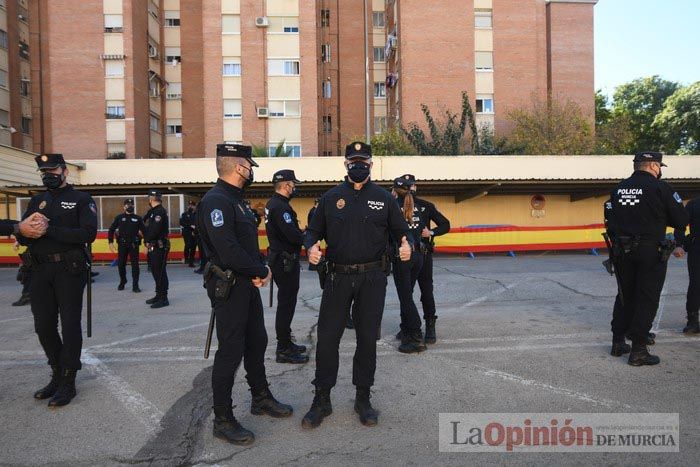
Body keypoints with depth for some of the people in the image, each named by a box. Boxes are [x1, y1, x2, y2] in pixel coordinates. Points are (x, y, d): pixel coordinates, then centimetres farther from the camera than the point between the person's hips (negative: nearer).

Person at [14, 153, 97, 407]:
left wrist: (49, 230, -19)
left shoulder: (81, 199, 0)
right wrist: (28, 231, -14)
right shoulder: (37, 201, 16)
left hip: (69, 269, -5)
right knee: (43, 325, 8)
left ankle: (68, 382, 7)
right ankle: (57, 375, 25)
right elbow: (20, 236, 10)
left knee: (70, 324, -1)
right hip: (41, 270, 6)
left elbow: (88, 234, -15)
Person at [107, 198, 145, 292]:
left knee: (135, 265, -2)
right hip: (122, 245, 1)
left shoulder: (138, 218, 5)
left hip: (134, 245, -1)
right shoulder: (119, 218, 6)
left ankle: (135, 286, 3)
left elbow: (144, 231, 2)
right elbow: (111, 230, 6)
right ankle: (122, 282, 31)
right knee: (121, 264, 8)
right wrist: (110, 242, -3)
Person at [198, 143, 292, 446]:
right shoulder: (216, 201, -19)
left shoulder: (236, 200, 14)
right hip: (229, 287, -10)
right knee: (230, 352, -1)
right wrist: (261, 272, -15)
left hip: (248, 284, 10)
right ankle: (223, 420, 15)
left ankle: (261, 398, 38)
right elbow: (228, 249, -28)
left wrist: (260, 267, -3)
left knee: (257, 341, 20)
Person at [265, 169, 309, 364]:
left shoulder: (273, 204, 14)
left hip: (280, 258, 11)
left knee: (286, 302, 18)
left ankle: (285, 342, 29)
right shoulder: (280, 206, -19)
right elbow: (293, 235, -27)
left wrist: (301, 236, 0)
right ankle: (284, 350, 5)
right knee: (286, 303, -4)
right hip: (286, 261, -11)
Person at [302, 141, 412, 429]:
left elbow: (401, 229, 9)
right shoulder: (331, 197, 8)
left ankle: (363, 398, 24)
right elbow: (313, 230, 10)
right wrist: (311, 246, -13)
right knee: (327, 338, 0)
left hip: (372, 278, 0)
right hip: (338, 276, 0)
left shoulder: (383, 197, 7)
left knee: (367, 338, 8)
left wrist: (406, 244, -14)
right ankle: (322, 400, 16)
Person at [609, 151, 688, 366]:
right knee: (647, 300, 2)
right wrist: (661, 218, 11)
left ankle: (618, 340, 24)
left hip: (622, 250, 5)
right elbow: (682, 221, -7)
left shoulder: (618, 189, 6)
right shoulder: (660, 187, -9)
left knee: (627, 297, 18)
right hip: (651, 251, -5)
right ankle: (638, 351, 4)